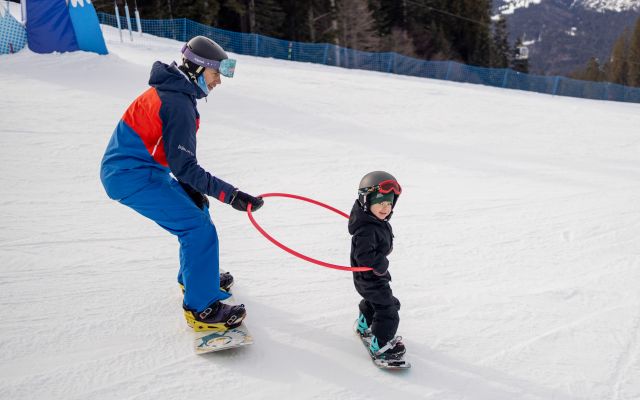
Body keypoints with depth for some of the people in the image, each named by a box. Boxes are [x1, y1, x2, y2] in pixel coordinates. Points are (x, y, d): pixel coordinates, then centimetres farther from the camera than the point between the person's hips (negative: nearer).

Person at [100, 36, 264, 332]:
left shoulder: (171, 91, 11)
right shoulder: (178, 103, -21)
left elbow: (174, 153, 16)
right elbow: (183, 165, -24)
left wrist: (190, 188, 11)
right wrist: (231, 195, -27)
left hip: (142, 168, 10)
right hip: (133, 177, -10)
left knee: (195, 212, 21)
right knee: (199, 228, -15)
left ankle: (194, 276, 37)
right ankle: (201, 308, -8)